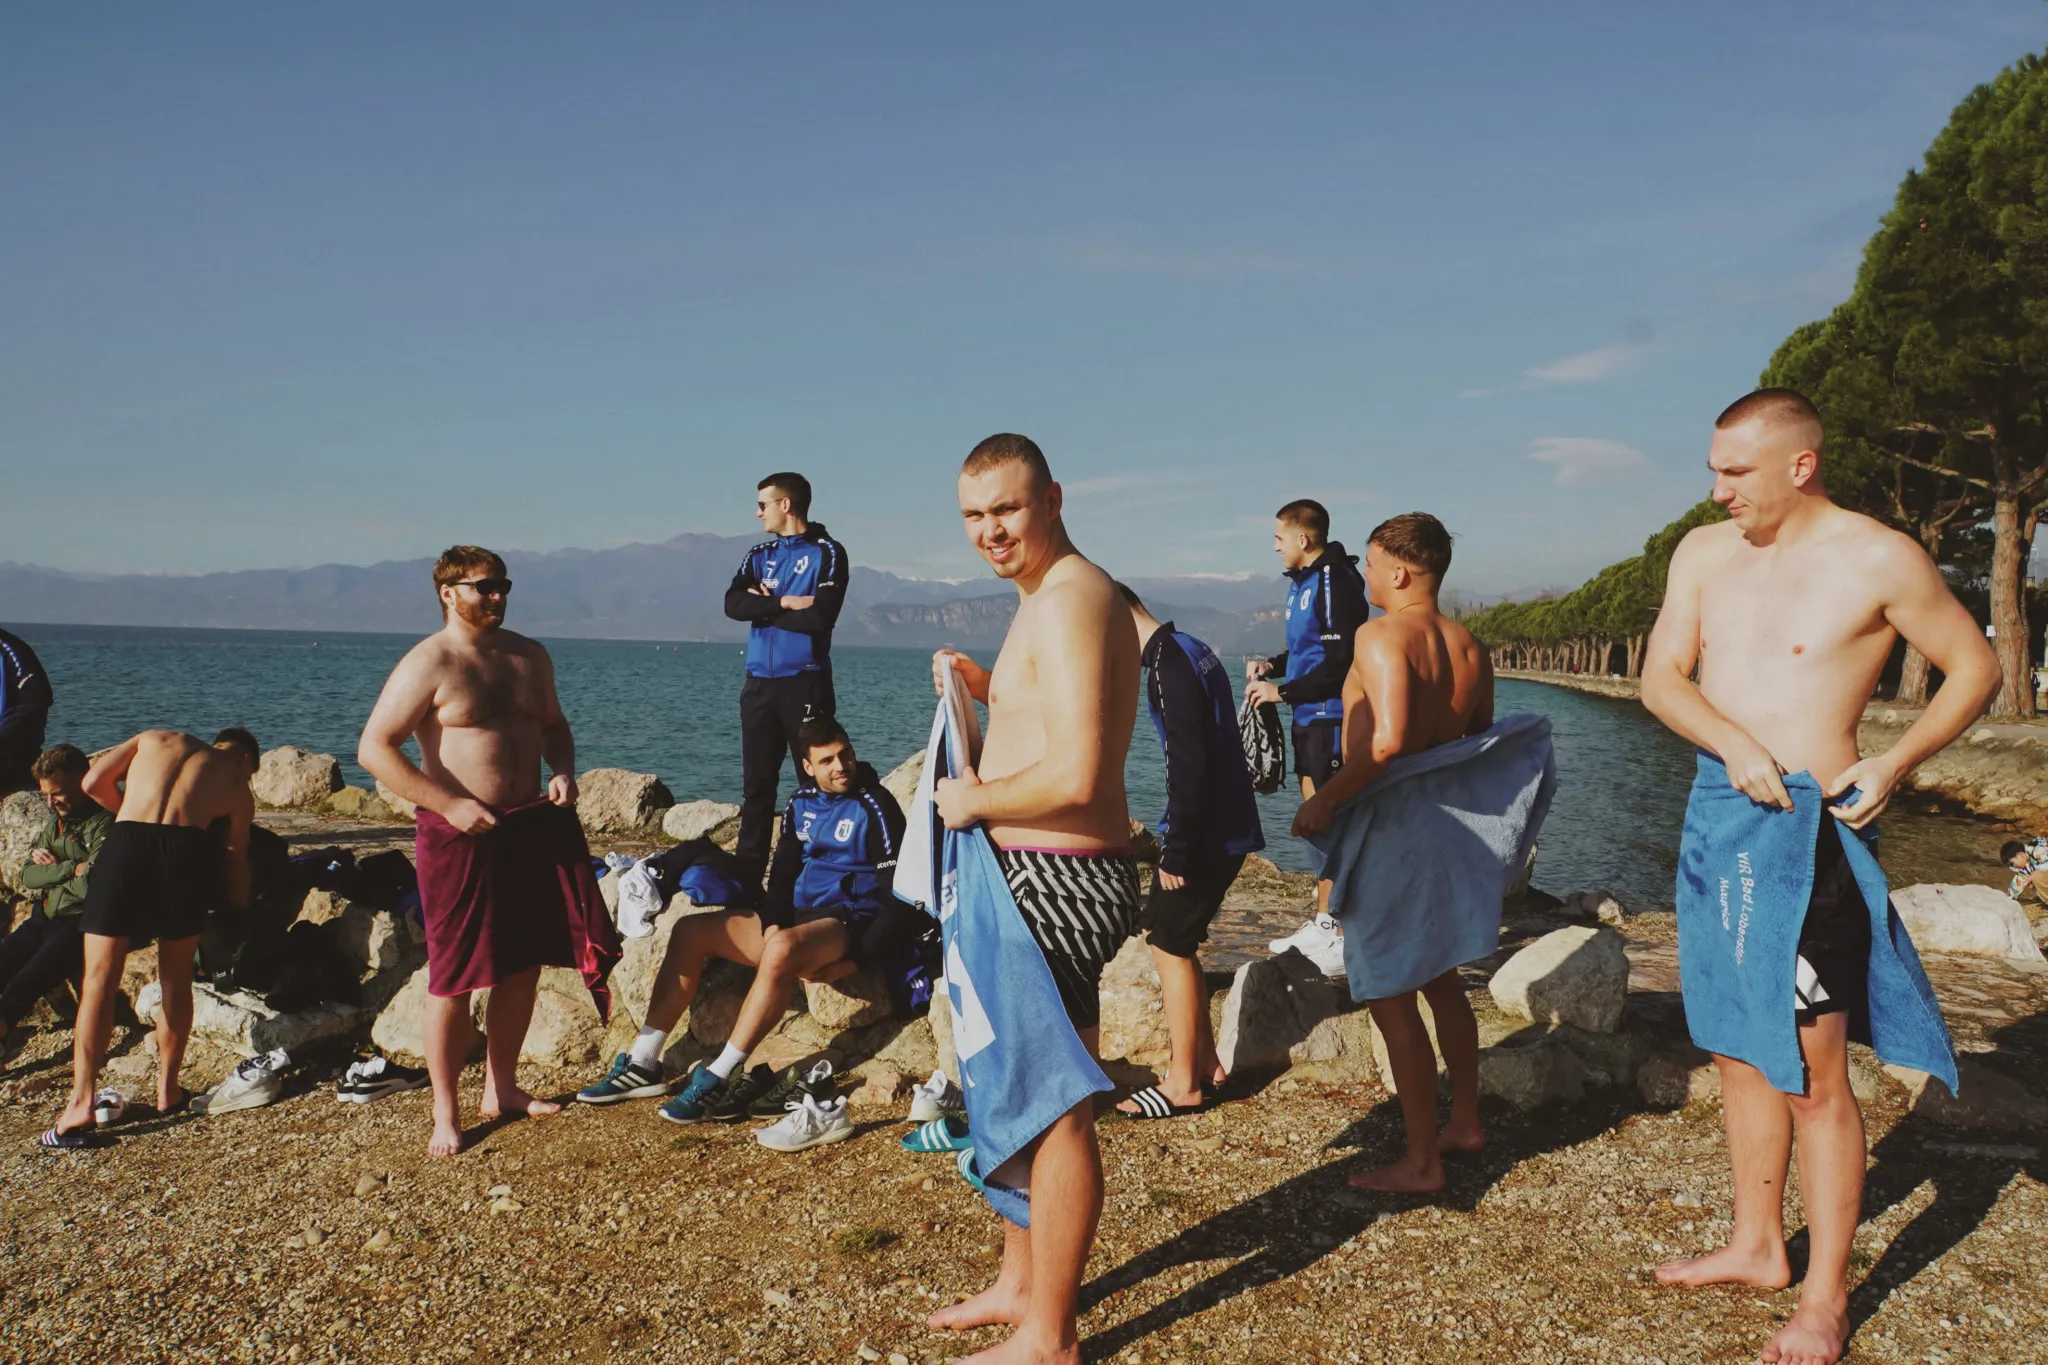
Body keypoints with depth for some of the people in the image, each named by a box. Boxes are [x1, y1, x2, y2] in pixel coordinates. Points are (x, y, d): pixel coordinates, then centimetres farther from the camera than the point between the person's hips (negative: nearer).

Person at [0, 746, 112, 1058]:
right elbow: (26, 877, 8)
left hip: (81, 924, -8)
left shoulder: (105, 822, -12)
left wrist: (49, 870, -5)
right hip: (45, 917, 8)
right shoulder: (56, 821, 16)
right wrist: (70, 869, -9)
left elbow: (90, 886, -23)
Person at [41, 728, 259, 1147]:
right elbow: (236, 861, 24)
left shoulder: (154, 737, 27)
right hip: (186, 851, 0)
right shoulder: (237, 785, 23)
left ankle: (81, 1105, -1)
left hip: (126, 844, 0)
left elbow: (94, 782, 16)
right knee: (176, 979, 18)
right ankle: (168, 1088, 25)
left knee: (99, 980, 5)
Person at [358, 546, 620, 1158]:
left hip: (532, 827, 7)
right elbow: (374, 748, -14)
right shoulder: (428, 664, -9)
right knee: (454, 975, -1)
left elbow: (553, 724, 23)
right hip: (461, 834, -6)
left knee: (522, 965, 13)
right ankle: (445, 1113, 12)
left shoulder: (528, 656, 11)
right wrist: (449, 804, -19)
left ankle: (501, 1089, 29)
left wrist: (564, 771, 2)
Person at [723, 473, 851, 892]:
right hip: (759, 684, 5)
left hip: (806, 684, -5)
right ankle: (747, 876, 13)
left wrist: (765, 606, -5)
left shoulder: (827, 553, -3)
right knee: (756, 785, 7)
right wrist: (786, 602, -13)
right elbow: (733, 604, -2)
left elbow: (820, 616, -16)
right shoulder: (759, 555, 14)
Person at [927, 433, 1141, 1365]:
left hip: (1059, 883, -11)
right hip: (1038, 878, 11)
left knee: (1054, 1111, 1)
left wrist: (973, 800, -13)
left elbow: (1074, 776, -27)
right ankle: (1020, 1283, 38)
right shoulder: (1051, 597, 16)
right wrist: (985, 687, 10)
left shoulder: (1068, 599, -18)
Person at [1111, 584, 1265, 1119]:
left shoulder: (1169, 663, -17)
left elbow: (1187, 764, -23)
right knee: (1165, 933, 16)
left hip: (1206, 834, -10)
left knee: (1169, 944, -1)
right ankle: (1205, 1061, 22)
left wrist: (1176, 852, -19)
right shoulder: (1191, 650, 14)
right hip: (1225, 828, 10)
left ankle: (1184, 1083, 8)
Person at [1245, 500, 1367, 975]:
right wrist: (1273, 665, 8)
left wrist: (1282, 691, -16)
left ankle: (1345, 939, -2)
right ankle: (1322, 922, 25)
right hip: (1308, 718, 10)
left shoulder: (1335, 583, -17)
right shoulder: (1302, 581, 14)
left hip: (1332, 718, -10)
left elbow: (1339, 664, -21)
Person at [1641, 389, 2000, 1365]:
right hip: (1717, 815, 6)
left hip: (1808, 829, -6)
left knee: (1813, 1076, -1)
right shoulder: (1704, 552, 8)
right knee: (1738, 1054, 16)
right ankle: (1757, 1247, 32)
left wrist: (1892, 765, -11)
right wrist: (1733, 741, -15)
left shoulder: (1878, 560, -8)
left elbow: (1976, 667, 1)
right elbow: (1661, 678, 3)